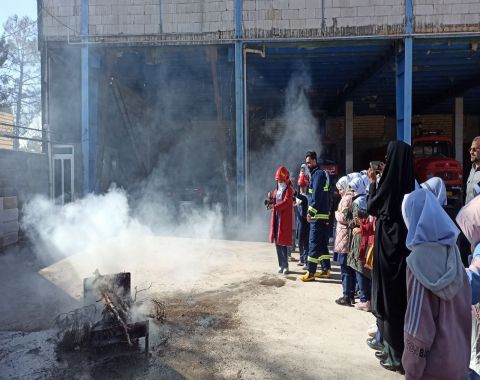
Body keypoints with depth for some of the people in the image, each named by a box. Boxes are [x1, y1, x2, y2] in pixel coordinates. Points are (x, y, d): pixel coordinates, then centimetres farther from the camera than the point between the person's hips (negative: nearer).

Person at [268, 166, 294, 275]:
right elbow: (274, 202, 16)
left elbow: (286, 202, -20)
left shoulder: (289, 190, -6)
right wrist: (270, 200, -6)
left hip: (284, 218, -7)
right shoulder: (277, 190, 17)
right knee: (277, 242, 9)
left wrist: (274, 206, -29)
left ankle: (285, 266, 2)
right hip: (276, 217, 7)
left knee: (283, 243, -7)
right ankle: (281, 265, 19)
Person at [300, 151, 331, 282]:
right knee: (322, 243, 14)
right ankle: (326, 270, 20)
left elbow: (316, 195, -20)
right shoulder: (322, 174, 20)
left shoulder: (318, 174, -10)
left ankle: (311, 273, -3)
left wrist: (311, 212, -20)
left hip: (318, 215, -10)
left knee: (314, 244, -7)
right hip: (323, 215, 10)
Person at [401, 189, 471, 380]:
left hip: (433, 359, -6)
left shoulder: (419, 258, -23)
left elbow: (418, 316, -20)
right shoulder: (452, 248, -5)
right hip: (458, 354, 6)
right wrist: (462, 347, 15)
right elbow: (466, 304, 4)